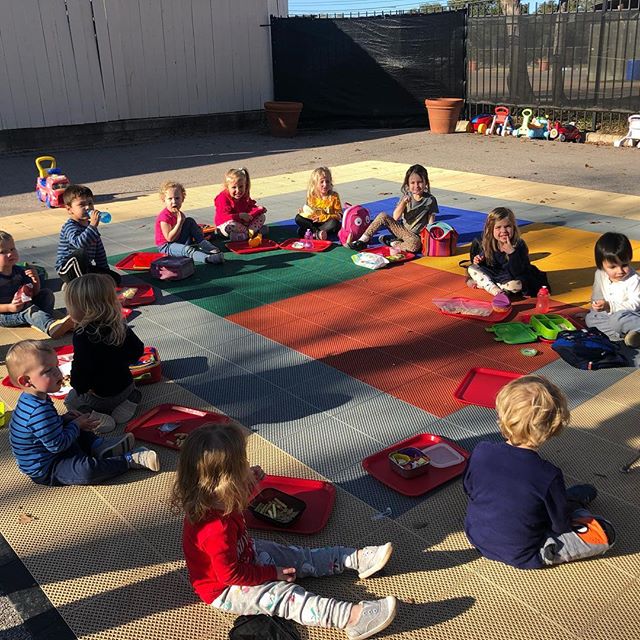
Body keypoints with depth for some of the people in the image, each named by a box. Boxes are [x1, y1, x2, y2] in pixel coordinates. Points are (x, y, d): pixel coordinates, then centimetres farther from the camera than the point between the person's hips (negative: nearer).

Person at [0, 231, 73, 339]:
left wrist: (36, 280, -10)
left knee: (47, 293, 0)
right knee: (30, 310, -34)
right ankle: (51, 327, -65)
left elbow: (34, 294, 9)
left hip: (24, 307, 8)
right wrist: (9, 307, -28)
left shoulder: (20, 271, 4)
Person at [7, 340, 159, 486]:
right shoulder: (40, 411, -32)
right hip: (45, 471, -11)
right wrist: (76, 424, -12)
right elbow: (57, 445, -27)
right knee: (86, 469, -33)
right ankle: (130, 459, -21)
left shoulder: (30, 399, 0)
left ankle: (99, 445, 4)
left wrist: (64, 419, -1)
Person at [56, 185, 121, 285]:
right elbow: (79, 243, -40)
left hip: (85, 267, 8)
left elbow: (99, 250, 15)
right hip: (67, 269, -8)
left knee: (115, 278, -2)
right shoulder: (70, 227, -17)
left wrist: (105, 271, 13)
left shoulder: (90, 225, 9)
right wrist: (93, 226, -43)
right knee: (81, 253, -39)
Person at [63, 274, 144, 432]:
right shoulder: (120, 326, -8)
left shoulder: (83, 335, -28)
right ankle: (127, 402, 7)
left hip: (98, 395, -6)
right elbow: (138, 349, 3)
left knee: (71, 400, 20)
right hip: (125, 386, 6)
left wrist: (79, 387, -11)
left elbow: (81, 367, -28)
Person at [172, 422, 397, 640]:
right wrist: (271, 573, -17)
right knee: (287, 595, -21)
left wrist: (249, 481, -2)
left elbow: (235, 503, 13)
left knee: (301, 557, 9)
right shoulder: (217, 530, -42)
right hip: (225, 591, -9)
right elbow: (230, 575, -30)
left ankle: (357, 559, 14)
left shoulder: (211, 500, -13)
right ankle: (351, 618, -30)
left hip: (245, 554, 9)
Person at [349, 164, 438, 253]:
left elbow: (431, 223, -7)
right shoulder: (406, 196, 1)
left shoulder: (430, 200, -10)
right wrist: (403, 202, -20)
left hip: (415, 235, -4)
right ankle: (362, 241, -11)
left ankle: (392, 243, -14)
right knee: (383, 216, -15)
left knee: (415, 244, -41)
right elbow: (396, 217, -6)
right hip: (402, 229, 4)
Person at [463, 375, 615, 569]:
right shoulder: (548, 476, -31)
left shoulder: (480, 452, -21)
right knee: (605, 533, 1)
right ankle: (574, 506, 26)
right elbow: (561, 526, -14)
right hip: (521, 557, -5)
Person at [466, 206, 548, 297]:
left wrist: (512, 253, -39)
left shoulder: (519, 245, -22)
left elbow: (518, 273, -30)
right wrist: (478, 262, -17)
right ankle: (498, 293, -24)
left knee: (516, 285, -37)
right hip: (493, 275, 5)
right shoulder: (486, 244, -10)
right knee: (472, 268, -10)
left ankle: (483, 284, -13)